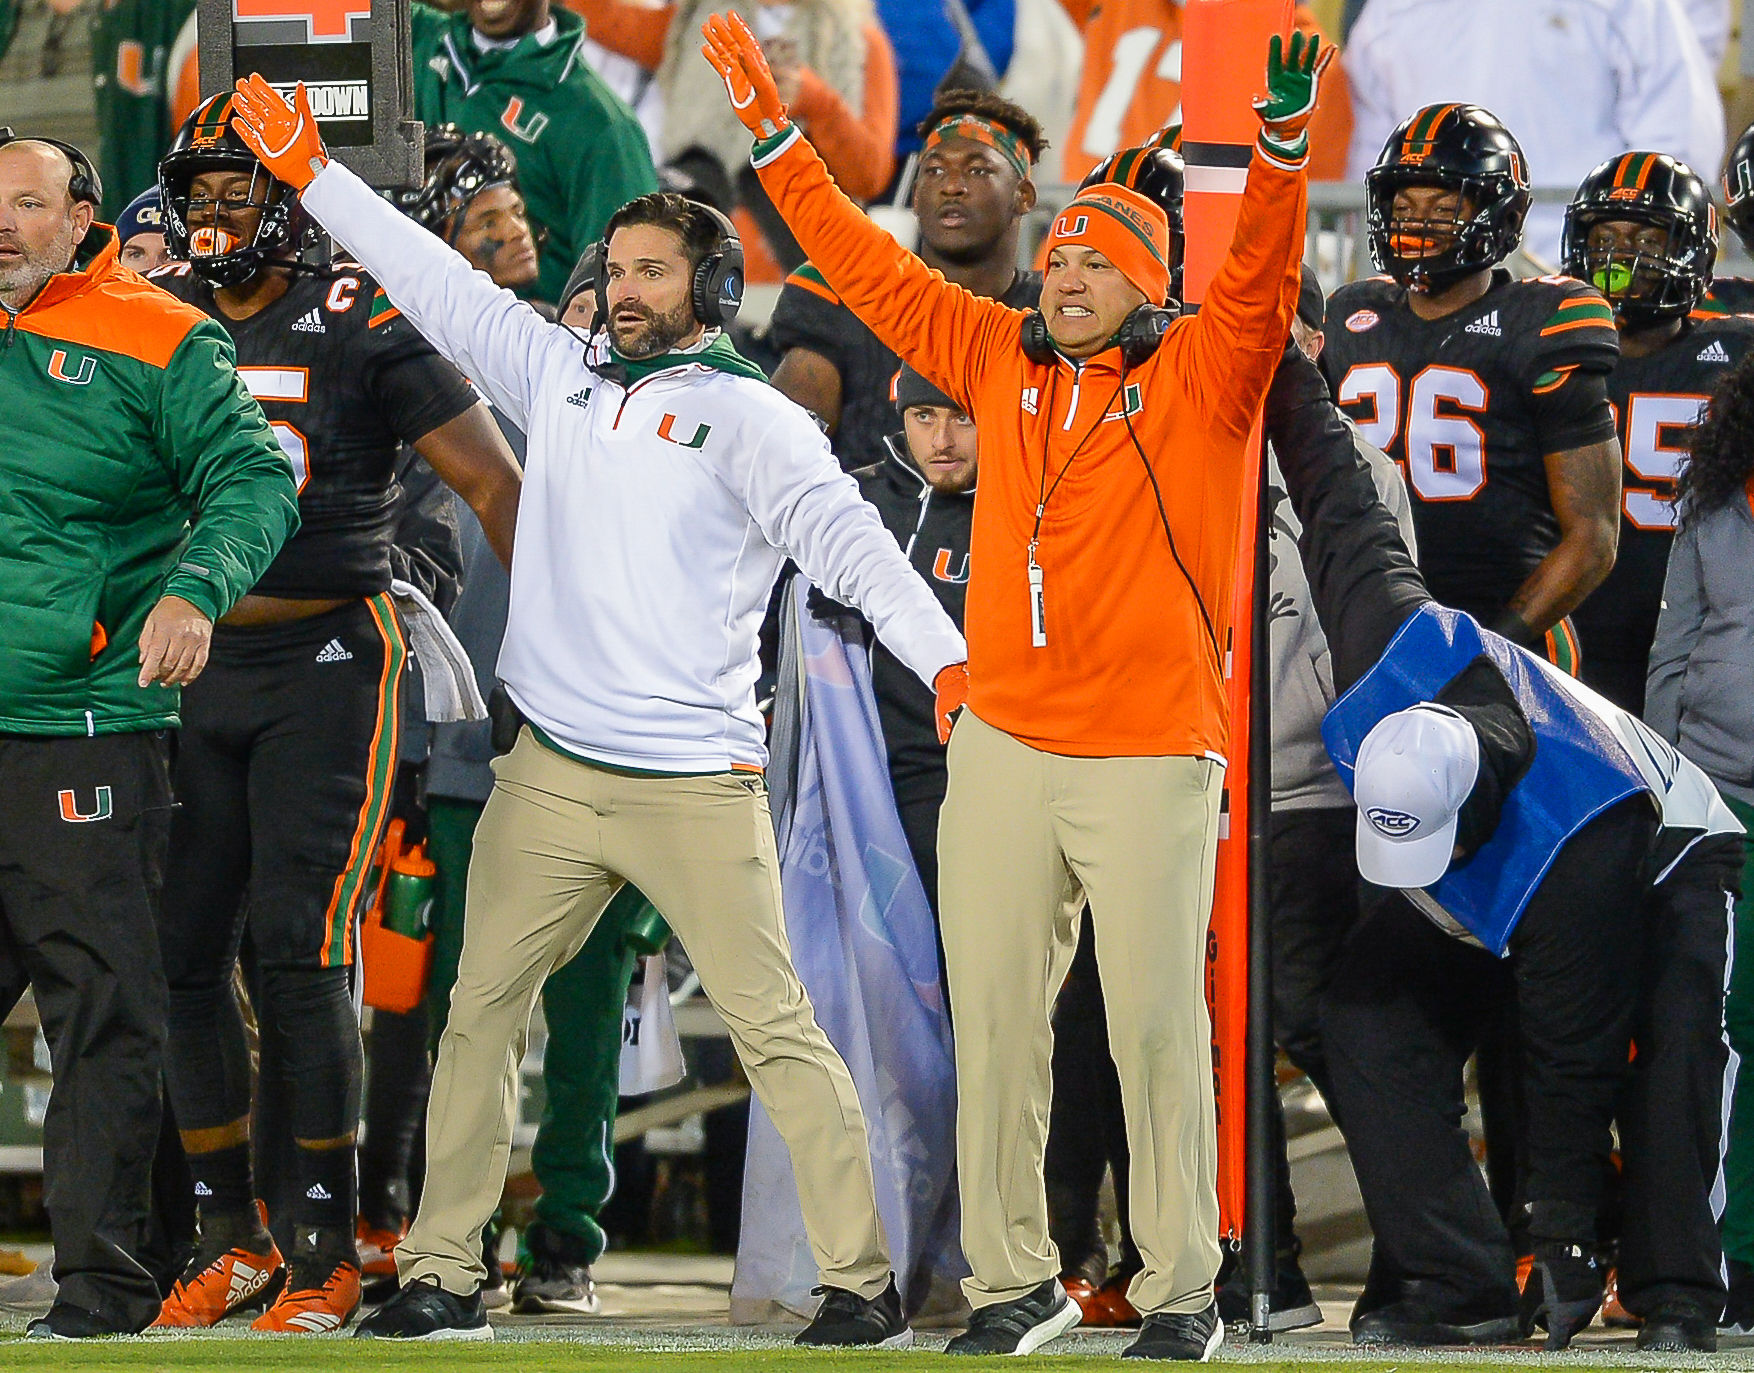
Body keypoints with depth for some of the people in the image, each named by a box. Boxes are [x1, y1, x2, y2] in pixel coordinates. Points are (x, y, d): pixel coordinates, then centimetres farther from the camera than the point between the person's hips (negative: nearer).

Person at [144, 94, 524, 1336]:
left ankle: (327, 1248, -3)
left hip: (327, 664, -5)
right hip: (190, 665, 5)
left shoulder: (355, 325, -5)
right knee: (182, 948, 2)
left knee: (301, 951, -11)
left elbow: (498, 485, -5)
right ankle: (231, 1233, 14)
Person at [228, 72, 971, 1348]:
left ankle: (864, 1281, -4)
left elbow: (846, 539, -16)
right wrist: (311, 172, 20)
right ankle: (443, 1276, 14)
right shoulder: (564, 376, 13)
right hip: (549, 772, 6)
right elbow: (440, 285, 19)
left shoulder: (750, 418, -3)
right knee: (480, 1014, 7)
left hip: (697, 788, -6)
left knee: (776, 1027, -7)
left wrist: (949, 663, -29)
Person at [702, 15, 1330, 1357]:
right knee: (995, 1017, 5)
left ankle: (1182, 1289, 5)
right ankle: (1017, 1279, 13)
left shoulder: (1201, 378, 0)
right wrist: (776, 135, 15)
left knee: (1156, 1022, -2)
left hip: (1151, 760, -5)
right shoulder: (1002, 363, 13)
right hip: (1002, 746, 5)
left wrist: (1282, 144, -31)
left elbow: (1260, 277, -15)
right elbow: (874, 271, 17)